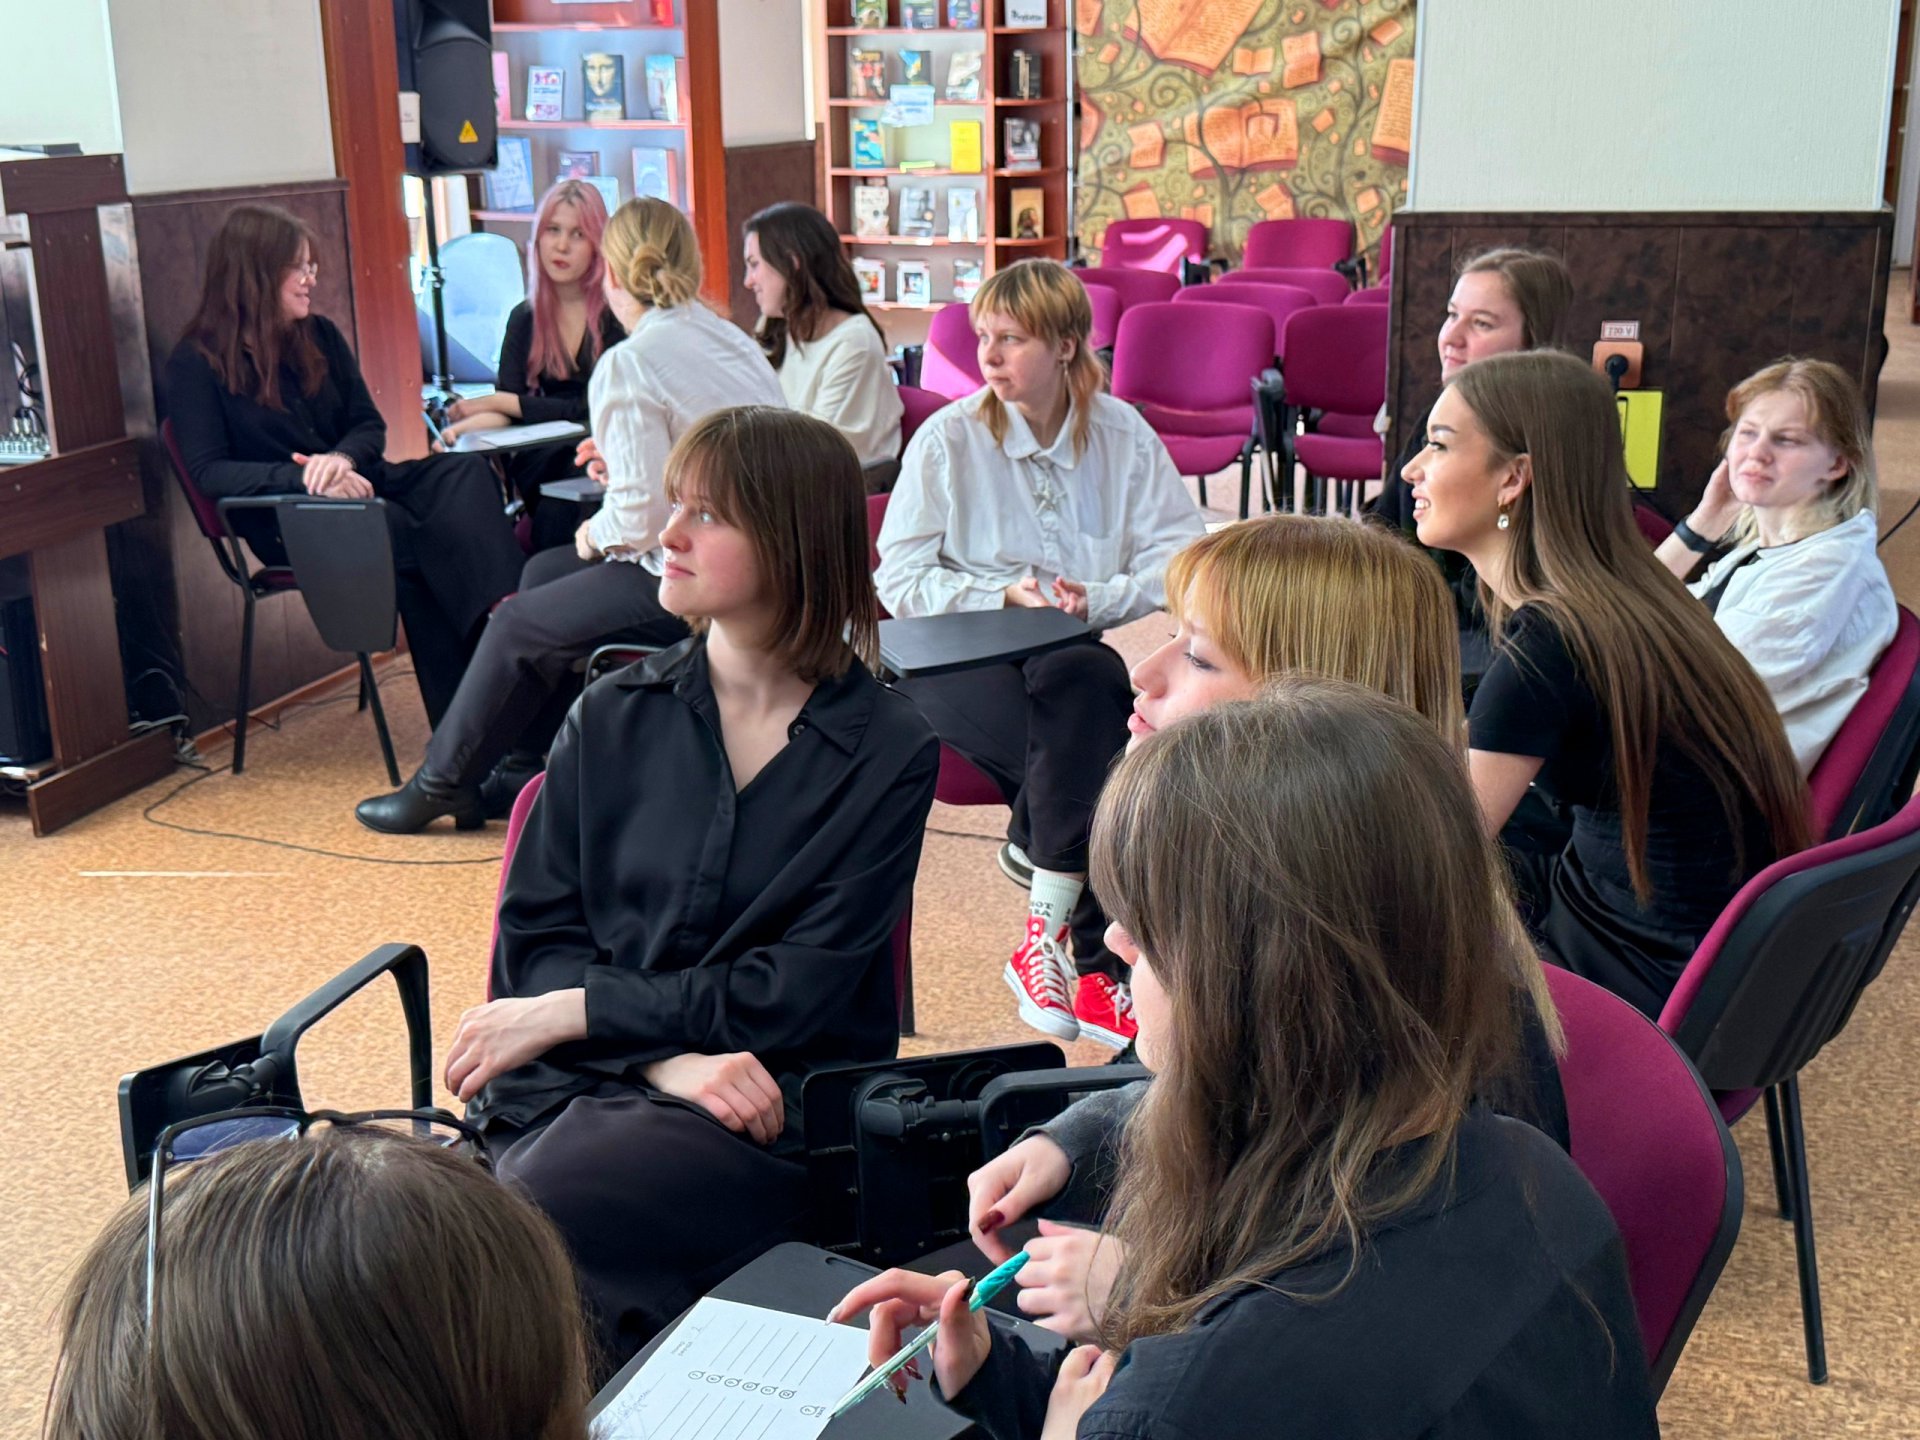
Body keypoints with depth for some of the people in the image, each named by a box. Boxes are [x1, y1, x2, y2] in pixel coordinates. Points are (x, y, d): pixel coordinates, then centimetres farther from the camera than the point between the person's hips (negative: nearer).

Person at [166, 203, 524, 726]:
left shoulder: (320, 336, 14)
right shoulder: (196, 363, -2)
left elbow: (370, 426, 13)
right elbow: (209, 472, -10)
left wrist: (342, 458, -12)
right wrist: (303, 478, -24)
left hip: (352, 484, 6)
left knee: (465, 473, -25)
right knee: (402, 532, -36)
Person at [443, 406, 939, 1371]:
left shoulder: (887, 755, 1)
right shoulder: (612, 720, 11)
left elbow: (789, 996, -4)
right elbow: (532, 943, 5)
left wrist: (572, 1010, -8)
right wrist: (667, 1062, -12)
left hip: (767, 1114, -3)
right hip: (570, 1087, 3)